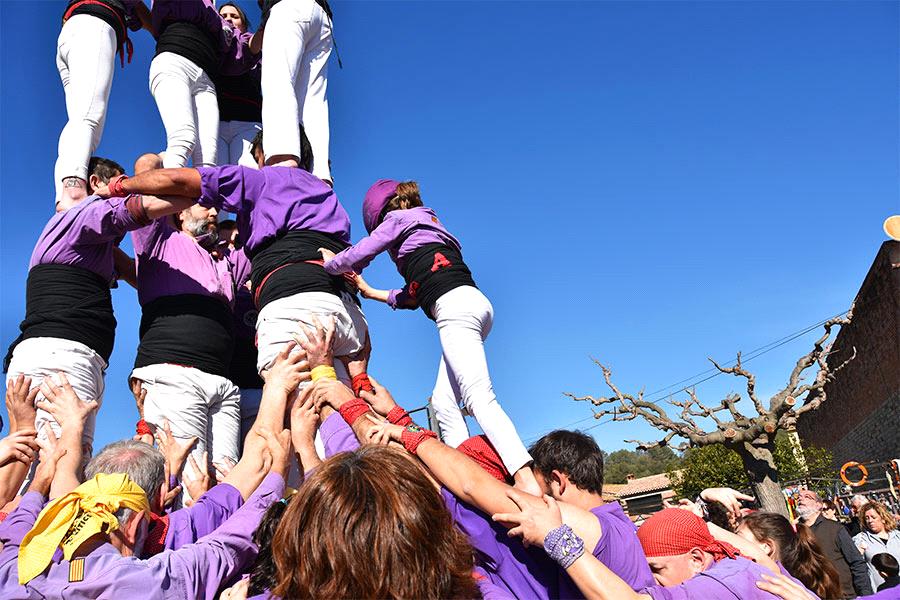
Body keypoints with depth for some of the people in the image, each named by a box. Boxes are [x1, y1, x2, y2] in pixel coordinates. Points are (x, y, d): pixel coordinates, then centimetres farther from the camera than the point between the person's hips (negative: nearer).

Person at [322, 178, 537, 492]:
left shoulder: (398, 218, 12)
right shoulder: (425, 226, 35)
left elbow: (357, 256, 7)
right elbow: (416, 295, 35)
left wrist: (330, 263, 28)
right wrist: (371, 292, 44)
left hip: (456, 307, -9)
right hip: (470, 305, 9)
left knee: (479, 398, -20)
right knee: (443, 402, 6)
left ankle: (527, 482, -31)